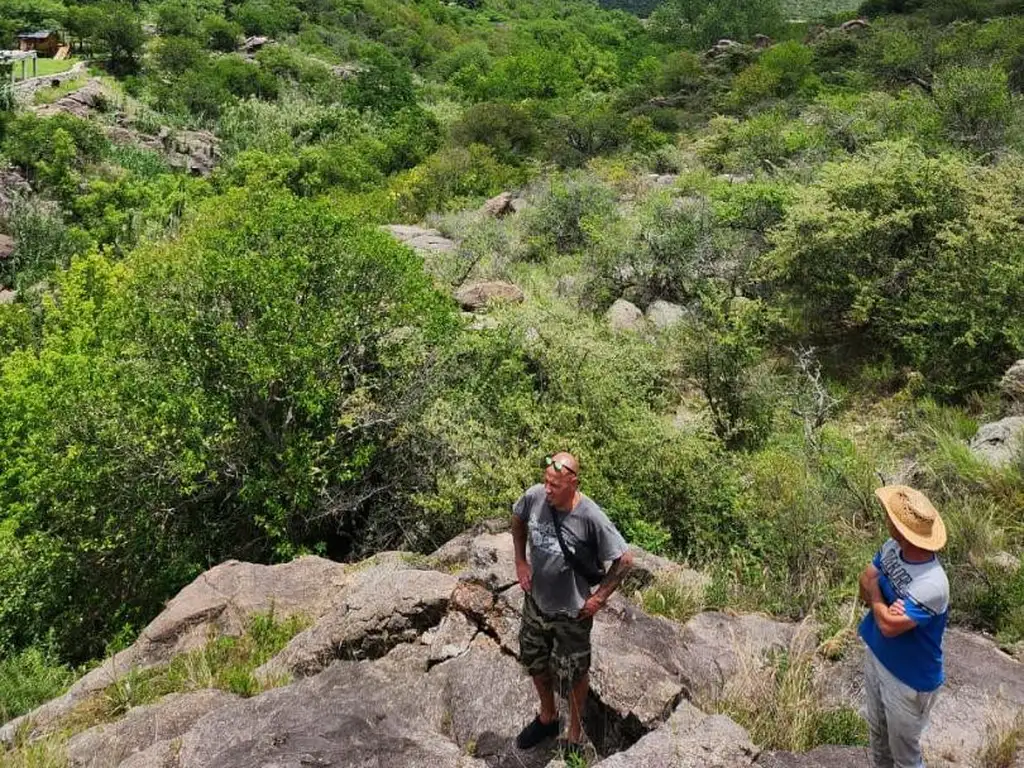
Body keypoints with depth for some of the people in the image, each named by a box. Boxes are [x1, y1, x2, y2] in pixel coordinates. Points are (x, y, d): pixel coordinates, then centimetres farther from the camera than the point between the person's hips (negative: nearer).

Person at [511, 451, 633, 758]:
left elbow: (624, 559, -18)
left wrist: (599, 598, -14)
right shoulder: (534, 496, -18)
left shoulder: (591, 517, -30)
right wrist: (520, 561, 1)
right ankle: (547, 717, 52)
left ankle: (575, 732, 44)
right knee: (535, 663, 24)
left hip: (571, 612, -4)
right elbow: (517, 519, 7)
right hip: (535, 602, 5)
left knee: (574, 674, 17)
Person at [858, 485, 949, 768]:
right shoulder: (892, 547, -14)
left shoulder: (932, 586, -37)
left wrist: (875, 589, -15)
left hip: (909, 679, -7)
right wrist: (885, 605, -22)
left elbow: (888, 625, -31)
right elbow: (865, 584, -2)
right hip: (876, 655, 7)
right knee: (877, 732, 30)